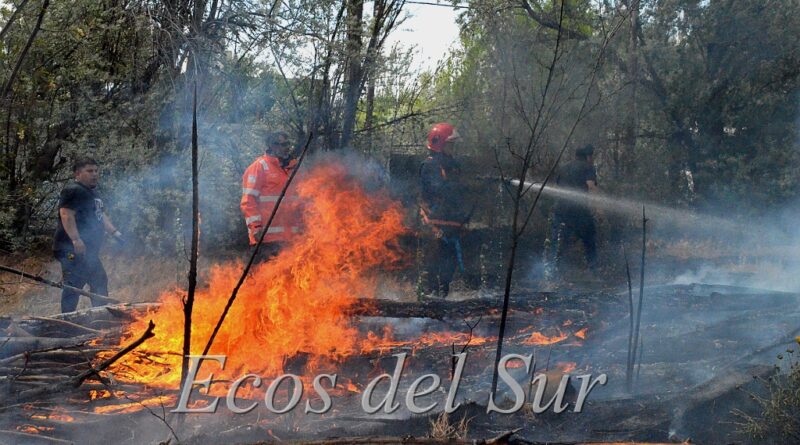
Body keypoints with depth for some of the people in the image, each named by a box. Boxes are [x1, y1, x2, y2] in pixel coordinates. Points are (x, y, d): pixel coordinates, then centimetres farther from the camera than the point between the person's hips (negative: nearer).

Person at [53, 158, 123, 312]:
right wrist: (76, 239, -32)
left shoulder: (92, 193, 22)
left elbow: (101, 216, 31)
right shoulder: (73, 191, -12)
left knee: (100, 283, 18)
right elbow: (66, 215, -23)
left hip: (89, 250, 11)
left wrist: (114, 232, 18)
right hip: (74, 250, -11)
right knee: (74, 285, -12)